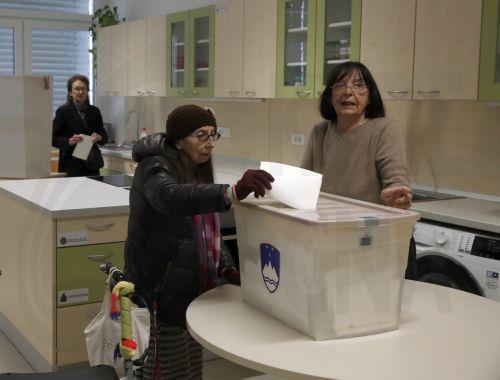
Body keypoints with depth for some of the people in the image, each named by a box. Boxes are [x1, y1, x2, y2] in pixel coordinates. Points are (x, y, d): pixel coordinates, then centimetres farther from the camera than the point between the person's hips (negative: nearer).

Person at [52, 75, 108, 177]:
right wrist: (69, 141, -21)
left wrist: (99, 137, -8)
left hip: (91, 164, 3)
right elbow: (53, 139, -4)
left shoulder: (94, 111, 11)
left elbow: (104, 136, 14)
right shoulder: (63, 111, -1)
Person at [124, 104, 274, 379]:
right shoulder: (155, 168, -15)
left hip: (191, 291, 8)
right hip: (161, 294, -8)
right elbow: (172, 197, -39)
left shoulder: (198, 172, 12)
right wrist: (233, 192, -52)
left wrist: (227, 268, 3)